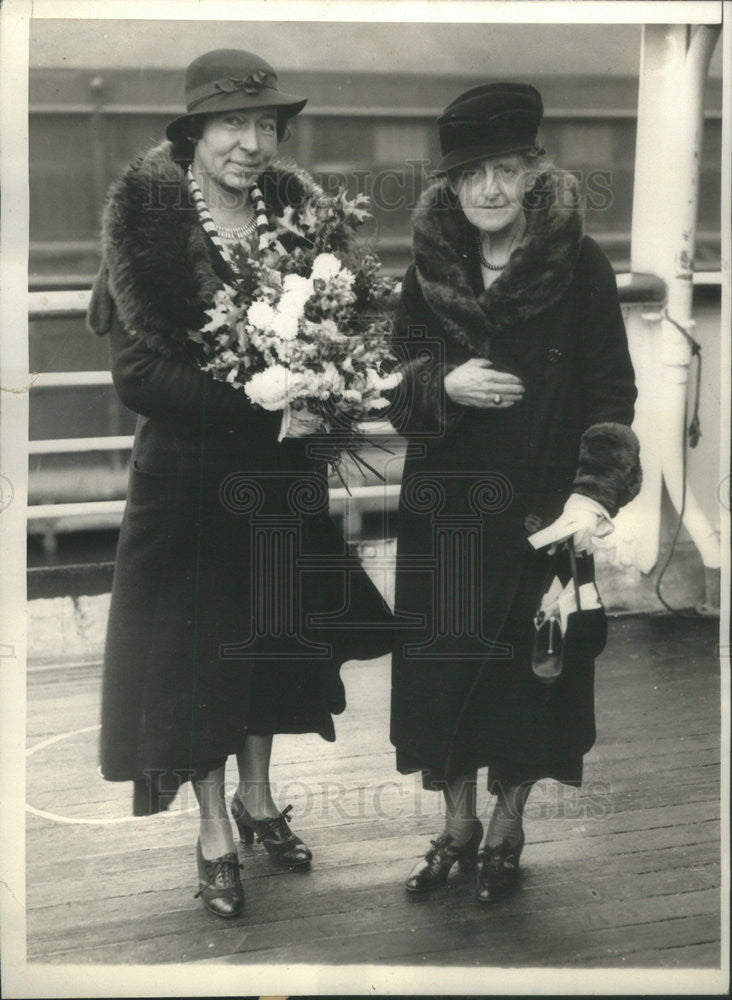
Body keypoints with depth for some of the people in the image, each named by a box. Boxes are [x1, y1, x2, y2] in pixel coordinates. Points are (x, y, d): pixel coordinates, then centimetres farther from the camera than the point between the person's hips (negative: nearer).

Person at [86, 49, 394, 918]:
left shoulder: (293, 201, 0)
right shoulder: (146, 209, -13)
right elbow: (140, 367, -17)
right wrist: (258, 406, -25)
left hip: (281, 467, 5)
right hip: (187, 465, -4)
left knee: (272, 630, 16)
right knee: (192, 643, 6)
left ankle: (257, 797, 38)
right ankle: (214, 834, 24)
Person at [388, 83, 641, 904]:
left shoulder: (579, 266, -8)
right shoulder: (429, 268, 1)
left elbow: (611, 393, -9)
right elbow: (396, 382, 7)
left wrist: (595, 492, -22)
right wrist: (445, 383, -15)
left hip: (540, 509, -2)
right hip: (444, 505, 3)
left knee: (531, 666, 7)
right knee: (443, 666, 7)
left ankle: (506, 829, 28)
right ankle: (457, 824, 28)